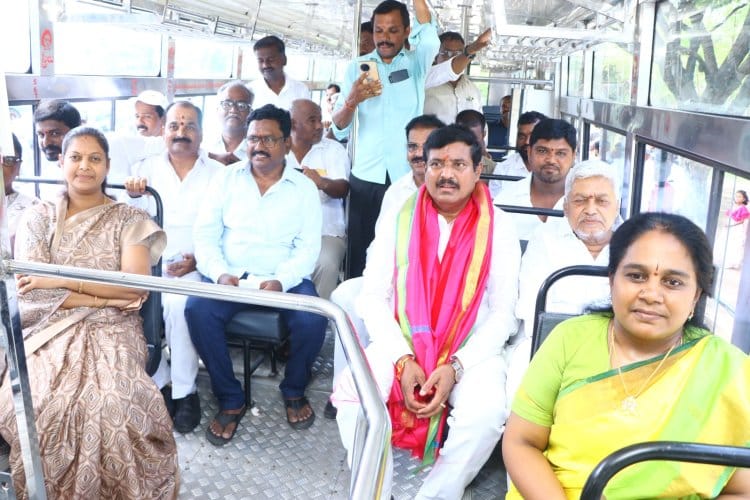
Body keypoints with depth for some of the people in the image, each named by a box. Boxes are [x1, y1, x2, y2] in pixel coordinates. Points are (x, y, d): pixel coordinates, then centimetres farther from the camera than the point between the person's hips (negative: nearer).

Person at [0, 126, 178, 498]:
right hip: (50, 329, 2)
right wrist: (106, 298, -11)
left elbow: (135, 287, -7)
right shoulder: (38, 217, 9)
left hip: (110, 330, -1)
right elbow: (30, 289, -3)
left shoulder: (129, 220, 5)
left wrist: (63, 279, -12)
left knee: (111, 405, -31)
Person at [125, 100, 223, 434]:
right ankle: (161, 382, -5)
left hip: (195, 267, -2)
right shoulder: (145, 169, 11)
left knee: (178, 303, -32)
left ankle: (185, 391, -13)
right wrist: (134, 195, -18)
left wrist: (199, 259, -16)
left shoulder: (219, 174, 5)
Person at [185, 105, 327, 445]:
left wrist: (281, 281, -19)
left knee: (312, 319, -28)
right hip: (230, 277, 1)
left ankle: (293, 391, 5)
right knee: (197, 309, -28)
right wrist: (220, 273, -16)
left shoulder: (304, 187, 6)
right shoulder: (226, 179, 8)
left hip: (284, 280, -1)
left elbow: (308, 246, -2)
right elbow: (205, 234, 3)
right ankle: (230, 399, -8)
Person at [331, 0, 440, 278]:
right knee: (359, 251, 4)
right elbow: (338, 128, 1)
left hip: (407, 177, -1)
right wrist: (352, 101, -18)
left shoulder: (416, 63, 7)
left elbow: (429, 34, -15)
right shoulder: (357, 67, 8)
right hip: (365, 177, 1)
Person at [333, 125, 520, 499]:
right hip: (401, 345, 2)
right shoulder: (399, 220, 3)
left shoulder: (498, 227, -1)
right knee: (351, 392, -24)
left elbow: (503, 312, -4)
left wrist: (455, 367, -17)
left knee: (485, 415, -30)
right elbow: (372, 297, -1)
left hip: (471, 352, -1)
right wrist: (404, 361, -15)